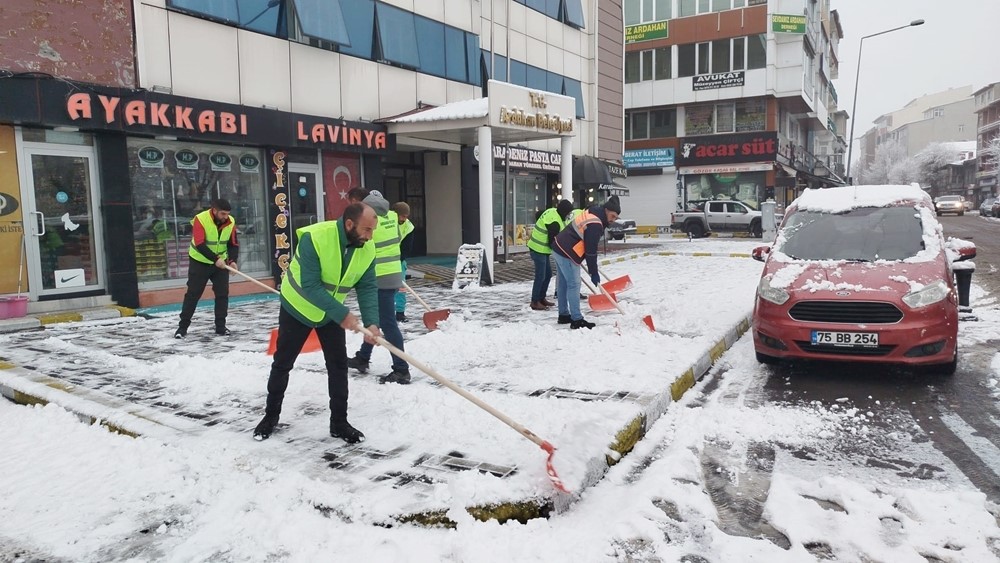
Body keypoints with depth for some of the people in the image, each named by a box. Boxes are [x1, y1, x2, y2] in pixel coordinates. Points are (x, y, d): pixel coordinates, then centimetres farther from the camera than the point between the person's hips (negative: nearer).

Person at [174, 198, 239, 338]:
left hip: (221, 262, 4)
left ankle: (220, 326, 10)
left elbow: (234, 244, -4)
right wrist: (215, 259, -38)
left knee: (222, 294, 0)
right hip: (199, 262, -4)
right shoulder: (201, 219, -24)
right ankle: (183, 327, 10)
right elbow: (199, 244, -30)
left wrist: (232, 260, -20)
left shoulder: (231, 222, -10)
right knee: (193, 294, 0)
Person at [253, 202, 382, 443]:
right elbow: (311, 287, -35)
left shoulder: (367, 249, -17)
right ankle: (271, 415, 29)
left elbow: (367, 288, -14)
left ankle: (339, 422, 15)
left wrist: (372, 322, -28)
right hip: (297, 308, -4)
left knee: (338, 365, 1)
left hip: (332, 314, 4)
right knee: (282, 363, 10)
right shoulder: (314, 237, -34)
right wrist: (342, 314, -36)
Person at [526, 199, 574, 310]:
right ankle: (535, 302, 1)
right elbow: (552, 241, -22)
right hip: (539, 250, -11)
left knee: (548, 274, 16)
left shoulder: (551, 211, 5)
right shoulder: (554, 222, -24)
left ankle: (541, 298, 25)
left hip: (541, 248, 11)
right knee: (540, 276, -6)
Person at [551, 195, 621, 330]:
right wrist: (594, 273, -13)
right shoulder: (594, 225, -21)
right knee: (574, 285, -8)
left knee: (563, 283, 15)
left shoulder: (591, 213, 10)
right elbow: (591, 250, -20)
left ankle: (564, 315, 24)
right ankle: (577, 320, -6)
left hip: (559, 248, 10)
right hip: (567, 254, -10)